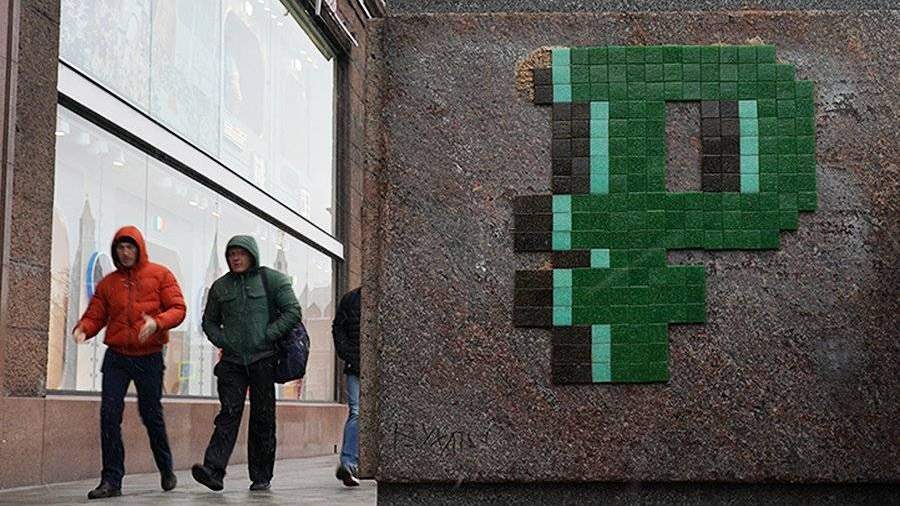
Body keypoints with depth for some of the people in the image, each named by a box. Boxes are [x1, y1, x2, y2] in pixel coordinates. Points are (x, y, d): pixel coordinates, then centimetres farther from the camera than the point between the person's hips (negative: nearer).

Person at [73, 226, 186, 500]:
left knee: (151, 415, 6)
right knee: (109, 413, -9)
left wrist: (157, 322, -23)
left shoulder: (159, 275, 2)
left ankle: (166, 469, 29)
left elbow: (178, 308, -4)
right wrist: (82, 329, -15)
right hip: (116, 356, 2)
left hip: (149, 357, -2)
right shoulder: (108, 282, 10)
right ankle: (111, 479, -3)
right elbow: (95, 315, 8)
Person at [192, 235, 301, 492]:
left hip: (263, 359, -2)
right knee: (228, 414, -10)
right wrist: (223, 341, 3)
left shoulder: (272, 279, 3)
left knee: (262, 418, 1)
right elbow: (209, 321, 22)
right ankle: (213, 470, -21)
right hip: (232, 360, 2)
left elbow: (292, 311, -2)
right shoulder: (220, 286, 13)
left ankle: (261, 477, 8)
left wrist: (267, 336, -9)